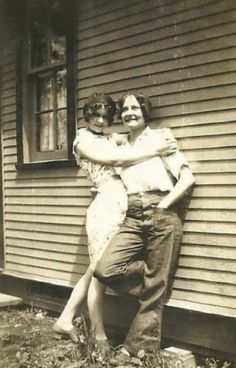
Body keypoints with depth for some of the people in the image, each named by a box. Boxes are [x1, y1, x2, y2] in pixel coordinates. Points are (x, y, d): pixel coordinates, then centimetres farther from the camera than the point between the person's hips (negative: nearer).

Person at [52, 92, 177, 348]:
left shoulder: (110, 137, 21)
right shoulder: (83, 140, -1)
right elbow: (116, 159, -12)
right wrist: (155, 151, -10)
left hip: (118, 207, 8)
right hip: (106, 206, -8)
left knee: (96, 270, 13)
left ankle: (65, 321, 22)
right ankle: (99, 338, 9)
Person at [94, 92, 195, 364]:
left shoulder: (161, 136, 5)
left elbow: (187, 178, -2)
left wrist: (163, 206, -9)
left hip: (161, 217, -4)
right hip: (133, 219, 4)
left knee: (153, 289, -2)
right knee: (105, 269, -19)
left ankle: (138, 348, 15)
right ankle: (153, 281, 8)